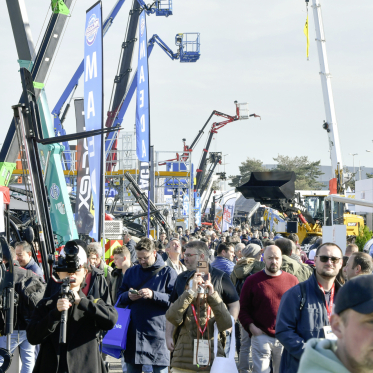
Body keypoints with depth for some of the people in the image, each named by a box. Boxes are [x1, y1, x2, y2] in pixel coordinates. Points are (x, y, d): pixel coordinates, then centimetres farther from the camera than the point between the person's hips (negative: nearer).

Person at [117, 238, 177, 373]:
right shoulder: (131, 272, 15)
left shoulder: (167, 273, 2)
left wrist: (153, 295, -19)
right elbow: (119, 297, 15)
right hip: (134, 331, 4)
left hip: (157, 331, -4)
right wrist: (128, 296, -7)